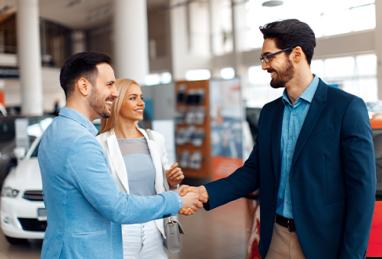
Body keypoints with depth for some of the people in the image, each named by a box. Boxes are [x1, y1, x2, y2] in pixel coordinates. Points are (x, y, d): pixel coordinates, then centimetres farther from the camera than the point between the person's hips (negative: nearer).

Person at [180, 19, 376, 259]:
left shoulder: (347, 107, -11)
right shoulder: (270, 112, 7)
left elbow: (362, 187, -13)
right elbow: (254, 171, 7)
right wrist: (206, 193, -7)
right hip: (277, 238, 5)